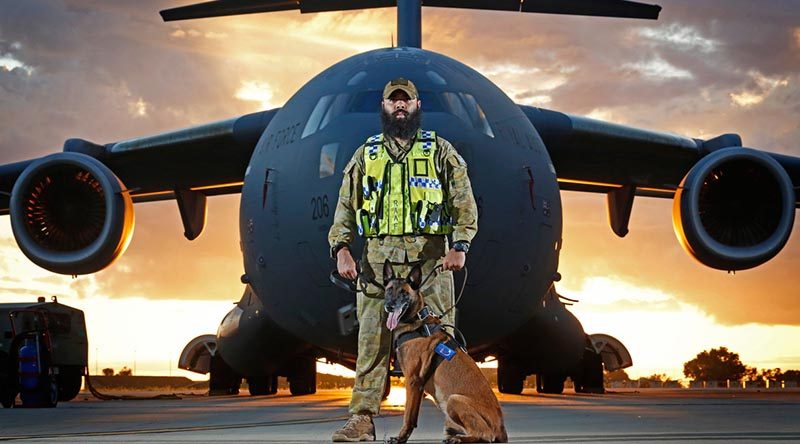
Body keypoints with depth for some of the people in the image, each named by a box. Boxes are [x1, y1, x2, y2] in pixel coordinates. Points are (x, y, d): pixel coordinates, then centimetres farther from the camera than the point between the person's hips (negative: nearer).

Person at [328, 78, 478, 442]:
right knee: (372, 340, -3)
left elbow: (464, 201, 4)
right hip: (377, 258, 2)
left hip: (430, 258, -2)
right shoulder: (365, 155, 16)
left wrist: (460, 245, -10)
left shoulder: (440, 151, 10)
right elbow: (346, 206, 11)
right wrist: (341, 248, -4)